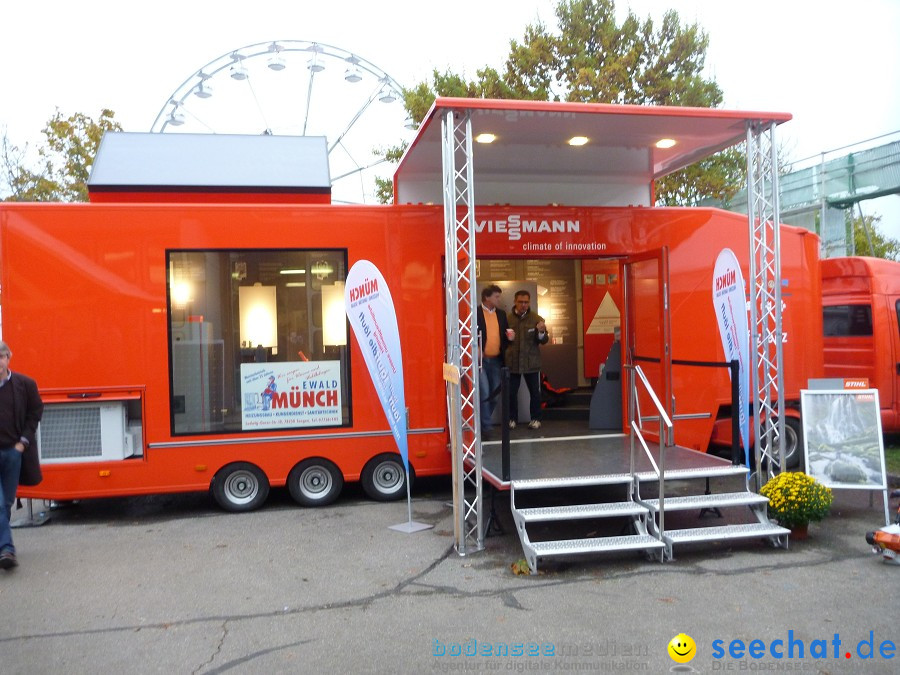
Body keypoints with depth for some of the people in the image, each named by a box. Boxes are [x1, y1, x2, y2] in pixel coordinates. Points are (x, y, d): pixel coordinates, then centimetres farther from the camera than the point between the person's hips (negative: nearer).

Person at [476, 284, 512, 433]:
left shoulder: (501, 314, 12)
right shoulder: (475, 313, -6)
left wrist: (509, 337, -3)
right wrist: (476, 350, -16)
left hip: (496, 360, 6)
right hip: (481, 359, -6)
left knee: (494, 395, 9)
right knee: (485, 393, -12)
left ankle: (484, 422, 26)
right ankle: (486, 426, -1)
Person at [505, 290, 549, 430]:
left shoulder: (537, 319, 1)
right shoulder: (508, 319, 1)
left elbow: (544, 341, 0)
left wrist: (541, 332, -21)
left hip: (531, 362, 0)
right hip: (512, 362, 0)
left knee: (534, 391, 6)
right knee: (511, 392, 4)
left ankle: (535, 419, 19)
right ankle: (512, 419, 17)